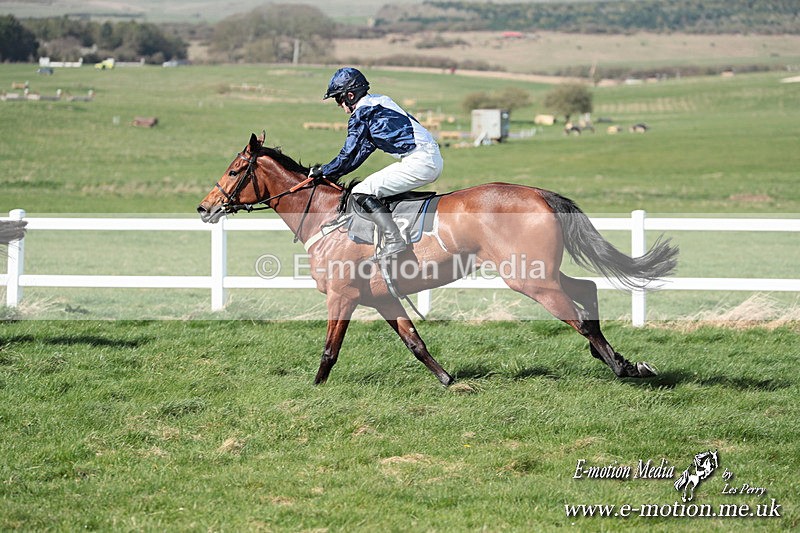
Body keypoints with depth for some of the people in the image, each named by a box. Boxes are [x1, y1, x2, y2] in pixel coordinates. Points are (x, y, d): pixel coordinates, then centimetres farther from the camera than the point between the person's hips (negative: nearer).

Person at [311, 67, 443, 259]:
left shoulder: (361, 113, -4)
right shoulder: (379, 102, 24)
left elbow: (349, 154, -2)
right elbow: (363, 150, 28)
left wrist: (324, 171, 13)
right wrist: (330, 171, 27)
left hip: (419, 161, -10)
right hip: (434, 159, 10)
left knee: (362, 192, -10)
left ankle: (394, 241, -19)